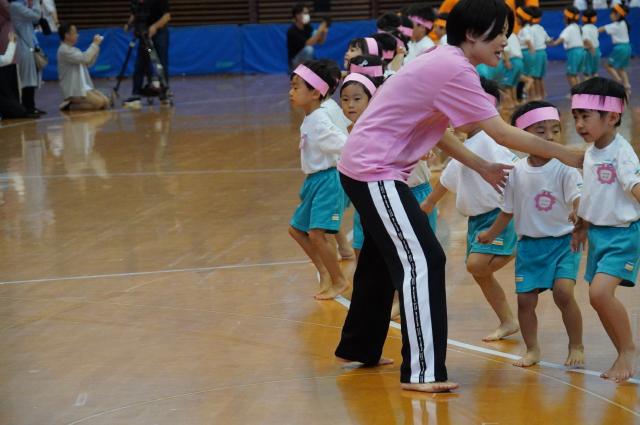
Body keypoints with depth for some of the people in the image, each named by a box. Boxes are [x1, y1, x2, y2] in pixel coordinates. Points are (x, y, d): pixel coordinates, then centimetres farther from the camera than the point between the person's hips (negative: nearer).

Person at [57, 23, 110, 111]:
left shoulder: (73, 49, 16)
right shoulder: (64, 50, -14)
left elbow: (88, 63, 17)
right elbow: (85, 58, -24)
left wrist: (96, 46, 5)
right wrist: (95, 44, -12)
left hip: (84, 87, 10)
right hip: (74, 91, -10)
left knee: (106, 102, -2)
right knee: (99, 103, -22)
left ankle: (76, 104, 8)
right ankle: (70, 106, -9)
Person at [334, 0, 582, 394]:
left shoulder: (443, 61, 9)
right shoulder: (454, 70, -20)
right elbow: (503, 134, -20)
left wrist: (482, 167, 13)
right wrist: (563, 153, -12)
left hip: (362, 168, 10)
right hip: (376, 171, -10)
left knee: (382, 259, 22)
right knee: (422, 261, -12)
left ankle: (359, 348, 36)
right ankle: (421, 372, -12)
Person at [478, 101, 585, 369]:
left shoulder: (564, 168, -12)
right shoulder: (518, 173, -1)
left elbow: (578, 199, -26)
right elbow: (508, 210, 14)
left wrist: (580, 216, -48)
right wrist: (491, 234, 24)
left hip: (562, 242, -4)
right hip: (529, 244, 4)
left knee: (563, 292, -18)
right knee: (525, 298, 2)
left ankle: (576, 347, 1)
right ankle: (532, 349, 23)